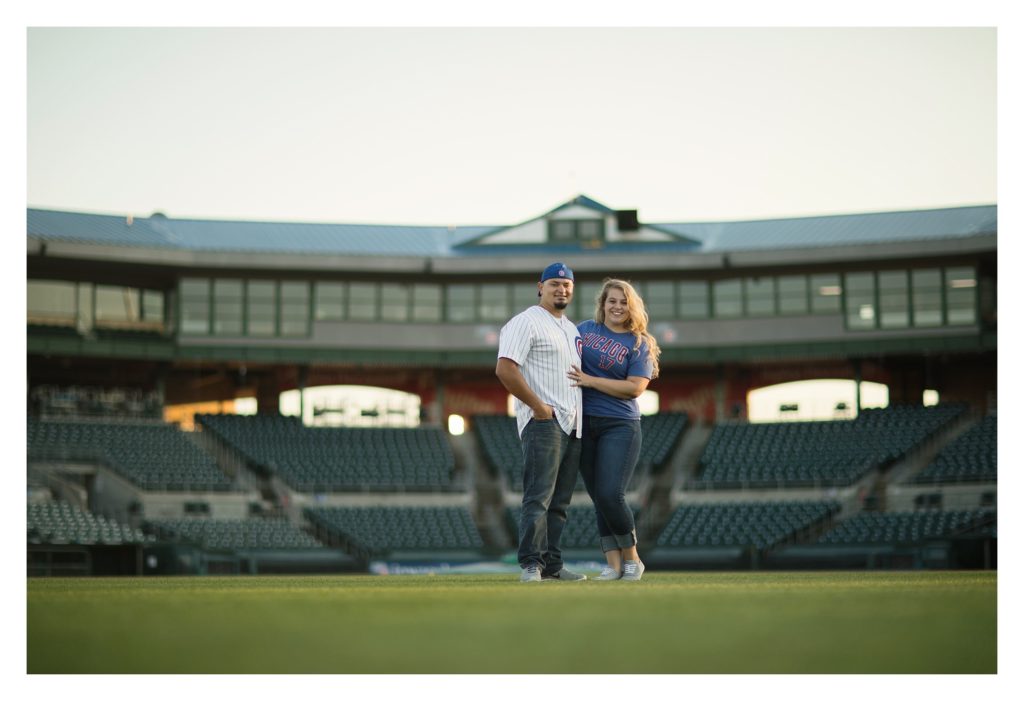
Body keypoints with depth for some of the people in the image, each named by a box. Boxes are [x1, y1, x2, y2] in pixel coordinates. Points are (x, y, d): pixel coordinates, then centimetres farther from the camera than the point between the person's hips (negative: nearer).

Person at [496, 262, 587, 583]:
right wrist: (538, 406, -17)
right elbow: (505, 369, -17)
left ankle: (552, 565, 13)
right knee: (539, 497, -13)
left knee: (559, 501, 9)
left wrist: (580, 414, 15)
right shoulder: (526, 322, -6)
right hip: (543, 422, -9)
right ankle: (531, 564, -14)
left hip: (572, 424, 9)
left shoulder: (572, 329, 22)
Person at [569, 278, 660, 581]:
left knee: (610, 495, -13)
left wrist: (589, 380, -14)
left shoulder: (638, 344, 0)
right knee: (598, 498, 4)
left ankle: (631, 558, 4)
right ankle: (613, 564, 9)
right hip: (584, 425, 4)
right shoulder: (585, 329, 11)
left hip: (619, 426, -4)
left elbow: (635, 387, -10)